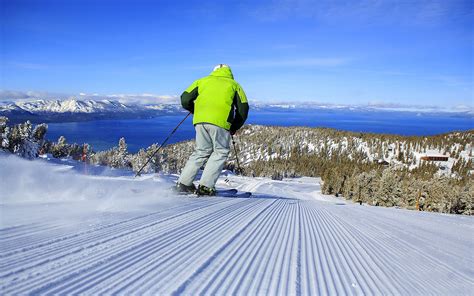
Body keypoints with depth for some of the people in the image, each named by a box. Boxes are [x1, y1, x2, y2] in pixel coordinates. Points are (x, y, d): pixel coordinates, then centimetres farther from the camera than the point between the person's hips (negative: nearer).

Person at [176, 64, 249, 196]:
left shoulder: (202, 81, 25)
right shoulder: (234, 84, 22)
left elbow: (185, 100, 16)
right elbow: (243, 109, 15)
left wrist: (195, 111, 34)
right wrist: (234, 128, 25)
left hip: (200, 120, 3)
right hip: (220, 121, -3)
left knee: (202, 151, 16)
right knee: (221, 152, 10)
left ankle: (183, 183, 13)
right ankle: (205, 186, 0)